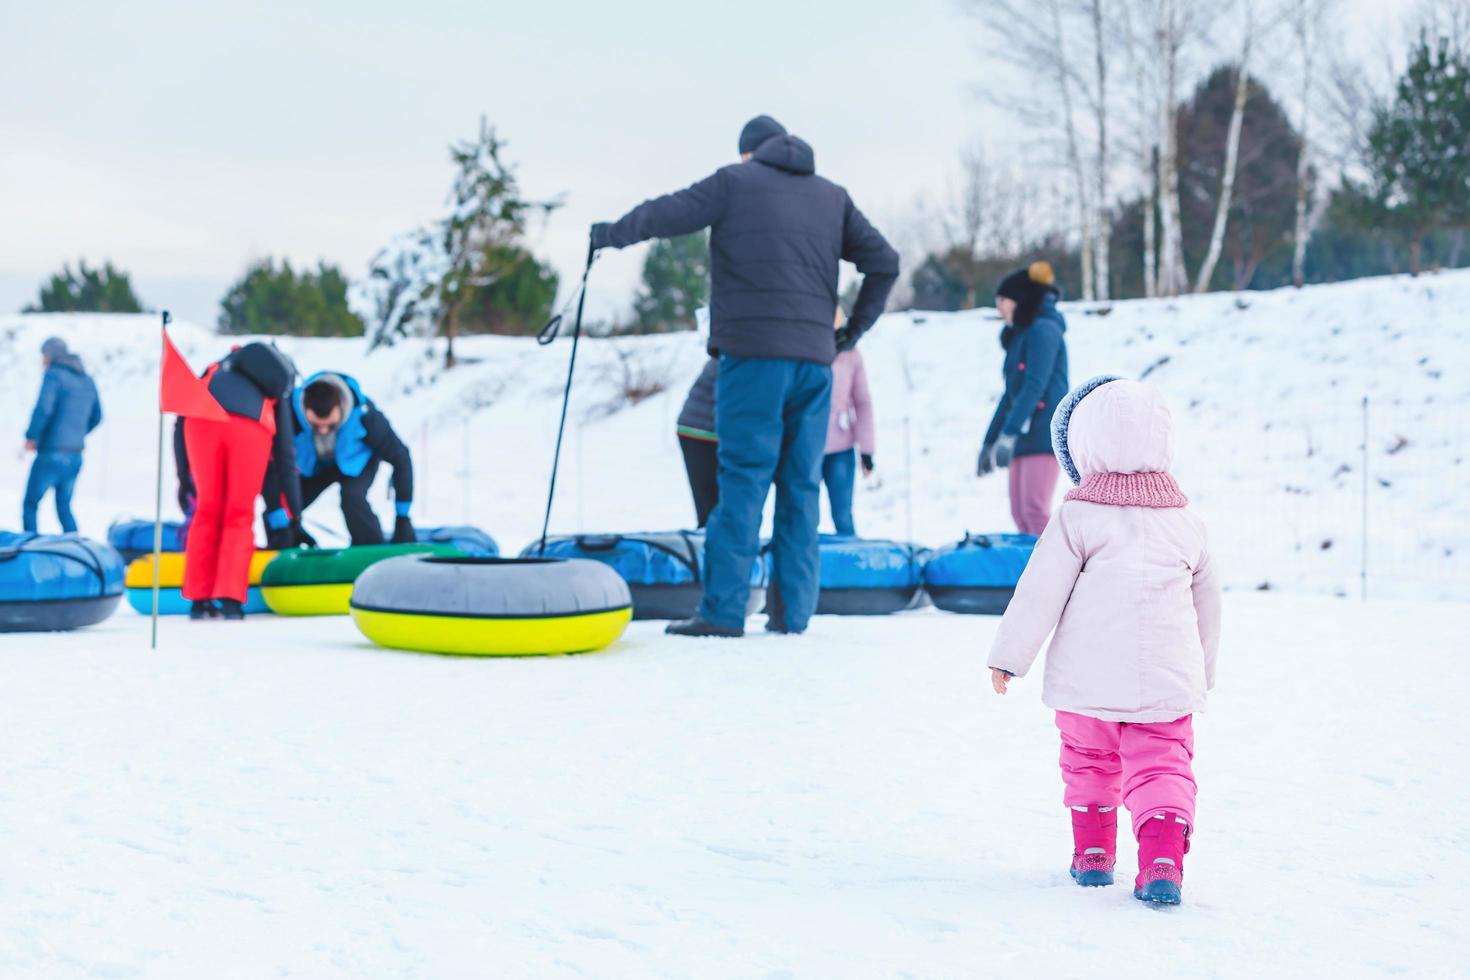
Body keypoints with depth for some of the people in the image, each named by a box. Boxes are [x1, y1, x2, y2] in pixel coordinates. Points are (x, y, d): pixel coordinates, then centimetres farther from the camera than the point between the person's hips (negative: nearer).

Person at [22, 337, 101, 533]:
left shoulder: (54, 375, -10)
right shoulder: (87, 381, 11)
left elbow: (43, 409, -22)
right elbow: (96, 417, 19)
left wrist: (31, 436, -9)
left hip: (51, 455, -6)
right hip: (75, 457, 6)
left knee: (30, 505, 7)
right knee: (64, 507, 18)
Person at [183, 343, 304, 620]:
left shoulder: (219, 368, 38)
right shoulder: (277, 393, 35)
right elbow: (286, 459, 33)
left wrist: (184, 476, 23)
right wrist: (296, 517, 38)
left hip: (204, 420, 1)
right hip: (252, 428, -1)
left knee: (208, 511, 15)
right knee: (239, 516, 14)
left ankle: (198, 599, 15)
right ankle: (230, 599, 4)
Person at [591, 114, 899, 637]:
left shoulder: (736, 181, 4)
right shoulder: (832, 196, 18)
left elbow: (665, 214, 3)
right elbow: (884, 262, 15)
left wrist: (609, 234, 20)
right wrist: (855, 329, 20)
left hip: (754, 354, -4)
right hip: (815, 358, 4)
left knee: (743, 480, -7)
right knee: (801, 484, 7)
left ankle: (723, 609, -11)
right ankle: (791, 610, 6)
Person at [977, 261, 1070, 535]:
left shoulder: (1043, 329, -6)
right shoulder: (1021, 335, 22)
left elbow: (1035, 385, -18)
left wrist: (1008, 434, -25)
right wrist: (989, 442, 24)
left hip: (1045, 433, -9)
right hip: (1025, 436, 9)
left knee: (1035, 512, -18)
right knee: (1021, 513, 1)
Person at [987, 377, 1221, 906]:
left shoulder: (1077, 517, -7)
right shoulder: (1186, 523, 7)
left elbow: (1040, 591, -8)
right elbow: (1207, 602, 17)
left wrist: (1008, 656, 1)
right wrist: (1202, 672, 30)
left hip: (1088, 679, -2)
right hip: (1169, 679, 2)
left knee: (1088, 762, 18)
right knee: (1162, 767, 0)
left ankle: (1092, 852, 24)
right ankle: (1162, 860, -18)